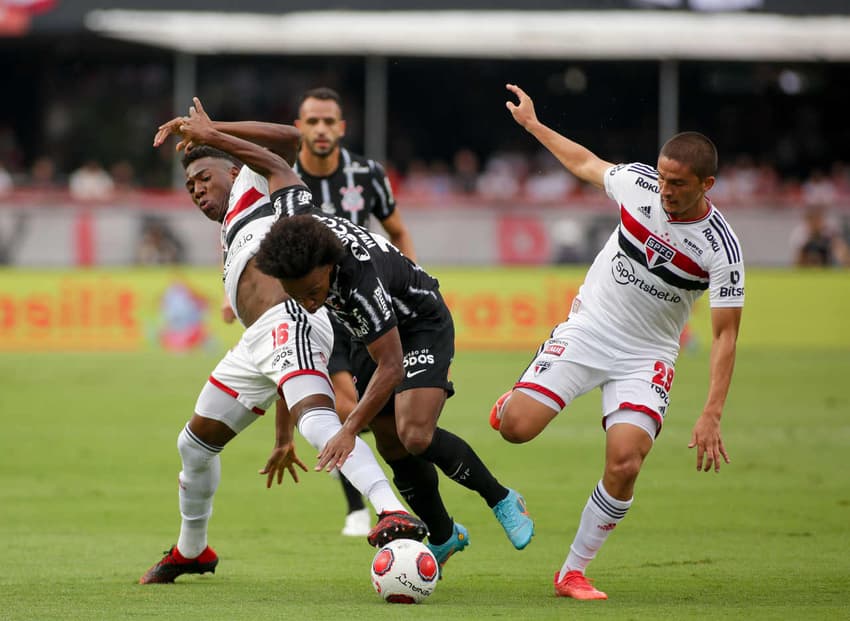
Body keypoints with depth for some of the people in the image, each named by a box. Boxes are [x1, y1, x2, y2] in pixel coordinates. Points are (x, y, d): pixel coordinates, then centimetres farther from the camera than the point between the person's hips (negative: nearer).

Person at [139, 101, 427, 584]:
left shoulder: (254, 189, 18)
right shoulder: (232, 244, 36)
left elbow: (287, 139, -5)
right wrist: (282, 438, 28)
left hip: (290, 322, -10)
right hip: (257, 345, 10)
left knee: (317, 420, -34)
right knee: (195, 445, 22)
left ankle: (394, 514, -52)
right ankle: (192, 551, 43)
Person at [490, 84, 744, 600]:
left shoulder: (721, 249, -19)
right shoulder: (638, 183, -11)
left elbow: (726, 336, -16)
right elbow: (586, 164, 12)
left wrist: (712, 416, -24)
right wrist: (532, 124, 20)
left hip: (647, 355, -2)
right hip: (586, 330, 2)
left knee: (625, 463, -20)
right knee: (515, 428, -15)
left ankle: (574, 572, 0)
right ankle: (514, 402, 25)